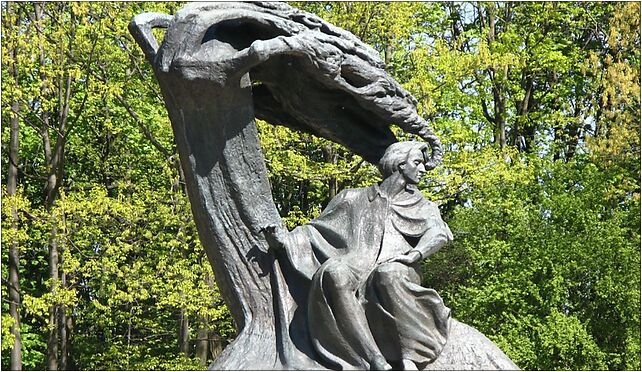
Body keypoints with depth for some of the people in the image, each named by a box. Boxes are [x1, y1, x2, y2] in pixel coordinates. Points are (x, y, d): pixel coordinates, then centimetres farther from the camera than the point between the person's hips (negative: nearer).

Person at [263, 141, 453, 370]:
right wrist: (286, 239, 1)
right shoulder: (355, 199, 27)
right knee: (334, 273, -35)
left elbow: (439, 232, 6)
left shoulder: (422, 207, 27)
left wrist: (418, 252, -16)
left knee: (389, 274, -38)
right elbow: (318, 230, 21)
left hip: (397, 267, -1)